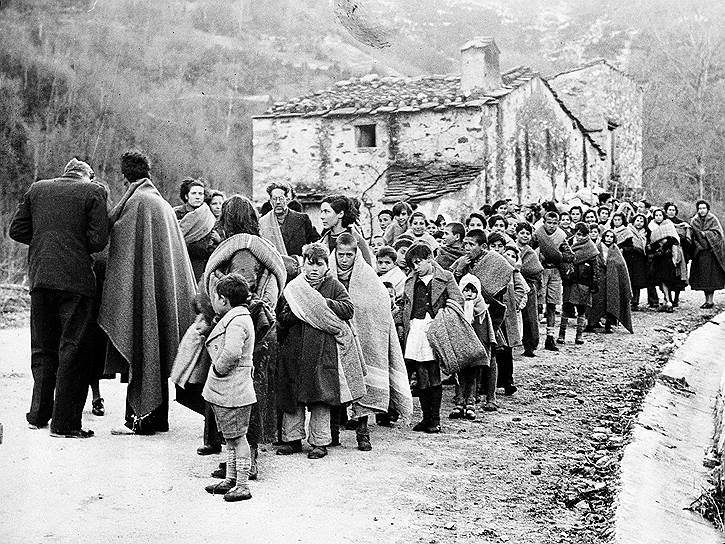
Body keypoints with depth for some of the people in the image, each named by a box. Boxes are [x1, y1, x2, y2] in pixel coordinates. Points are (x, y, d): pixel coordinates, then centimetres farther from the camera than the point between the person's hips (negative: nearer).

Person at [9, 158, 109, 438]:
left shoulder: (37, 189, 11)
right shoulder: (94, 191, -2)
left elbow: (16, 230, 8)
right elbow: (98, 239, -9)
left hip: (40, 277, 4)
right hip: (76, 278, -4)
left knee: (42, 349, 17)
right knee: (72, 350, 1)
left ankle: (39, 414, 23)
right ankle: (65, 423, 2)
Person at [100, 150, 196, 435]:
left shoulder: (138, 202, -11)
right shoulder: (162, 203, 15)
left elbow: (124, 250, -12)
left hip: (141, 288, -8)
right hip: (164, 292, 8)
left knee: (140, 350, -5)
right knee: (157, 350, 11)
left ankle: (140, 417, -2)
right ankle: (158, 417, 16)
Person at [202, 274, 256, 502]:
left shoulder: (236, 321, -18)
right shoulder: (238, 316, 15)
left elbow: (231, 353, -32)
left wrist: (218, 369, -17)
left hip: (232, 391, -10)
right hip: (226, 389, 10)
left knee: (237, 437, -4)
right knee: (230, 437, 16)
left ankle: (242, 485, 3)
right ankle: (231, 480, 25)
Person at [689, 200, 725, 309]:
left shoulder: (713, 220, -1)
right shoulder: (694, 221, 9)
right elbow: (692, 235, 5)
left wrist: (705, 234, -17)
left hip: (711, 251, -4)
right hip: (700, 252, 4)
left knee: (711, 276, -7)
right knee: (703, 277, 5)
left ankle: (710, 300, -5)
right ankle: (707, 300, 13)